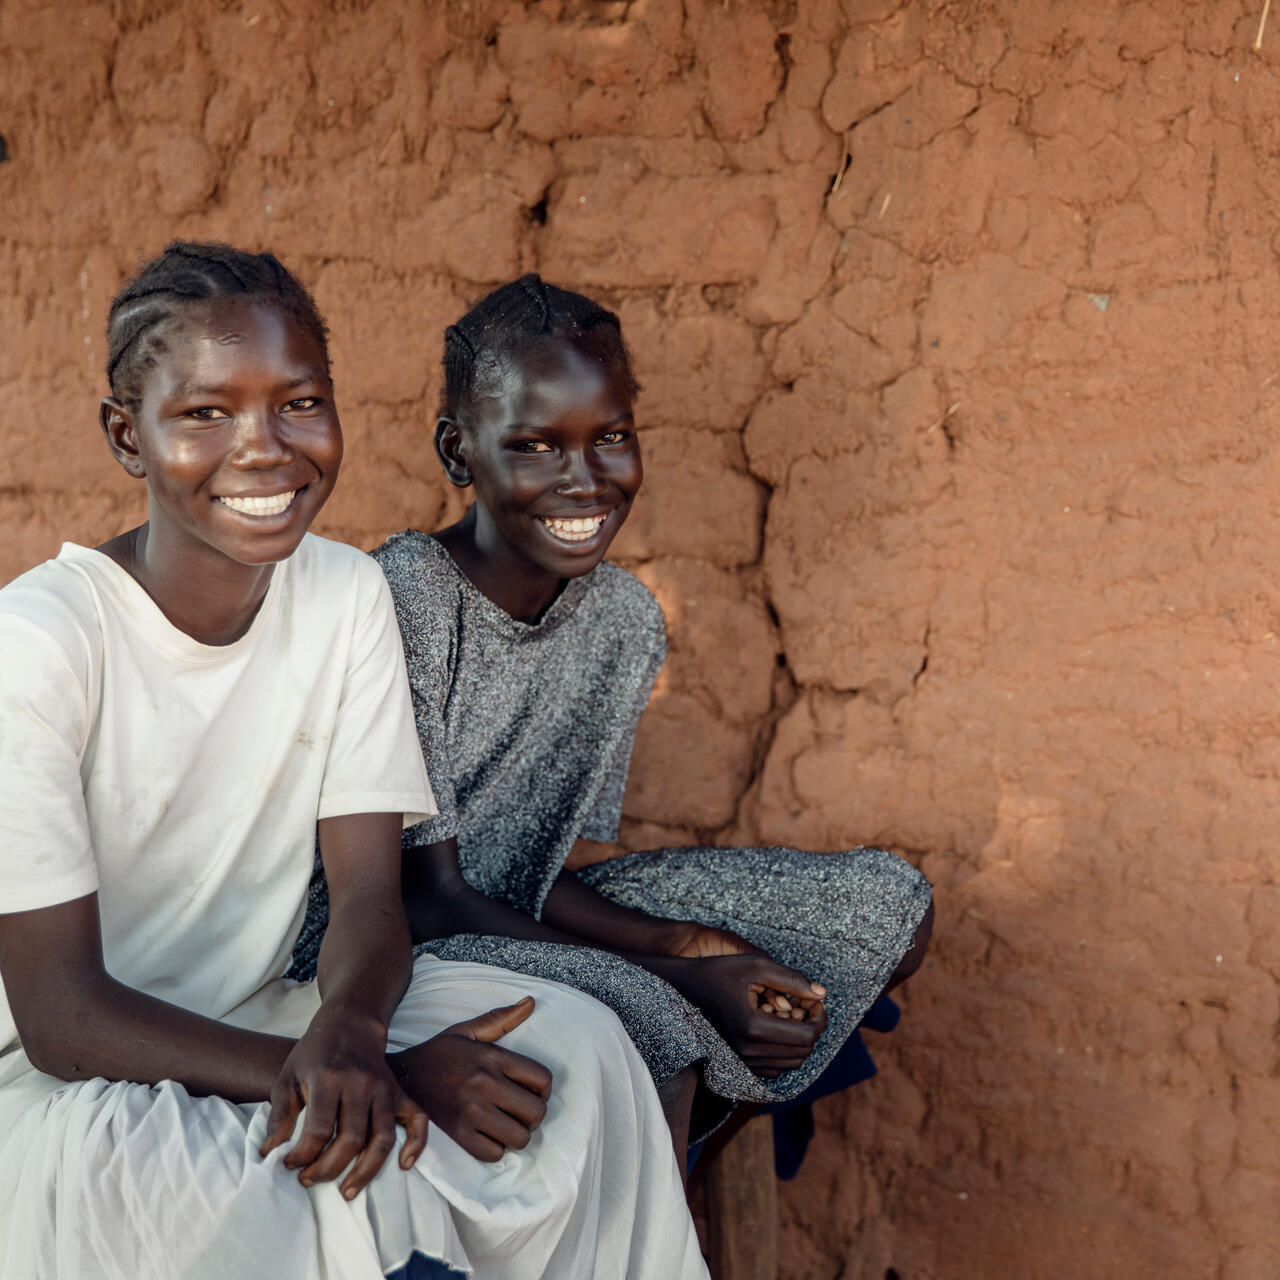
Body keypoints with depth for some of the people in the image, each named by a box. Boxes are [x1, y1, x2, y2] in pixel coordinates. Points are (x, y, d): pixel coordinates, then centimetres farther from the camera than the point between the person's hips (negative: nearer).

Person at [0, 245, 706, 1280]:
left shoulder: (348, 595, -3)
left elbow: (371, 893, -5)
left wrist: (347, 1033, -29)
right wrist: (393, 1074, -29)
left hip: (264, 1019, 4)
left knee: (572, 1044, -17)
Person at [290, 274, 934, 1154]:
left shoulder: (624, 620, 0)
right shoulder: (403, 603, -22)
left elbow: (531, 871, 5)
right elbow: (425, 900, -21)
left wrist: (689, 941, -14)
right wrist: (680, 977, -26)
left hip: (515, 925, 8)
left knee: (889, 907, 4)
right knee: (646, 1021, -38)